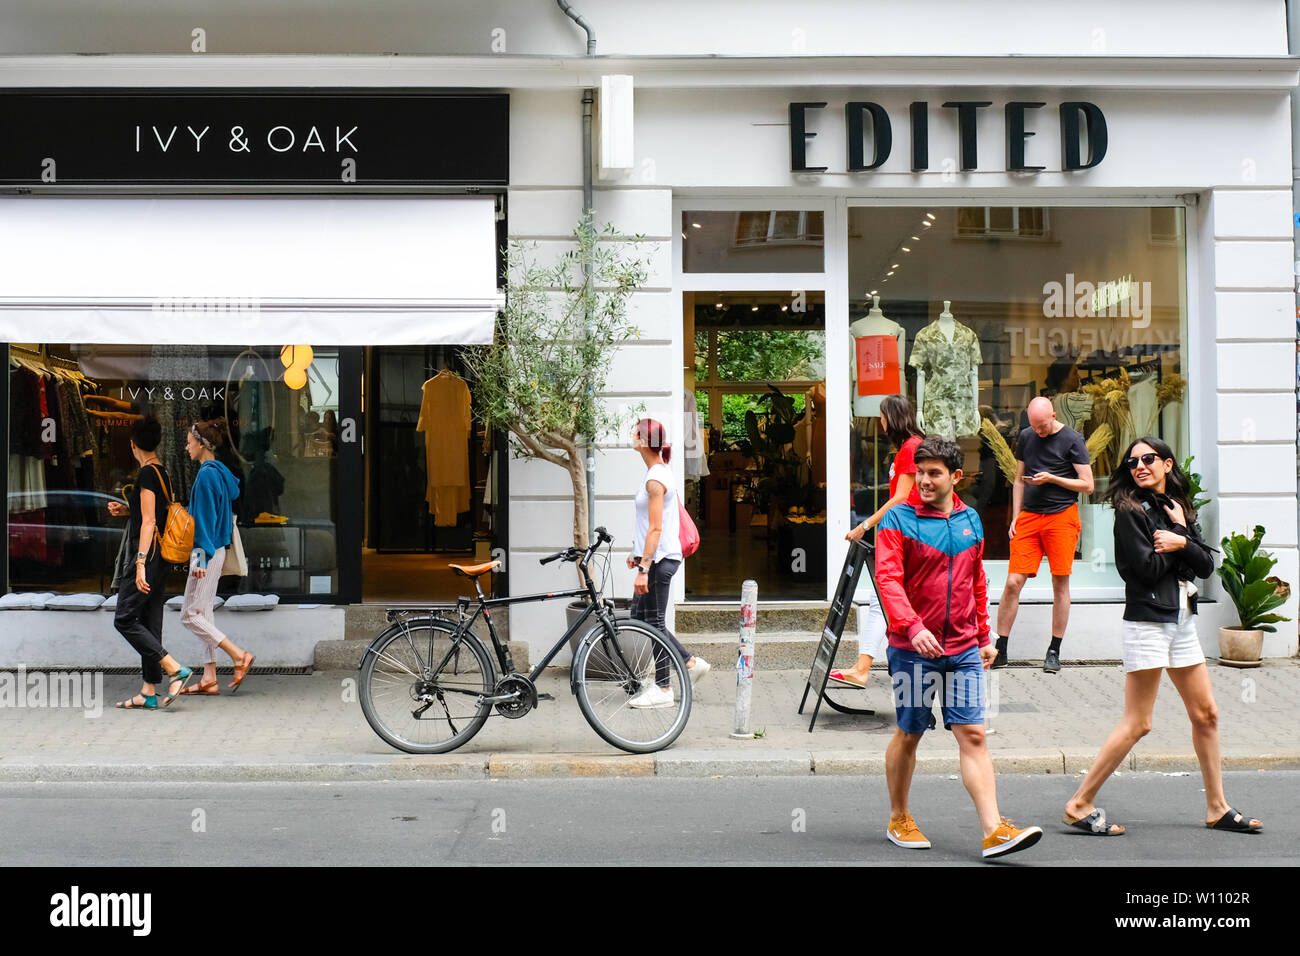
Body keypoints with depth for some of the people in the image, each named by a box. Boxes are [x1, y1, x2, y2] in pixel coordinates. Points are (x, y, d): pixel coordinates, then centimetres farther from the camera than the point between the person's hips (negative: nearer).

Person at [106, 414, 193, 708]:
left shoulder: (147, 474, -13)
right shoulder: (161, 472, 13)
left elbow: (149, 522, -19)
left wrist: (140, 563, -22)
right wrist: (128, 510, 23)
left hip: (148, 553, -9)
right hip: (160, 557, 9)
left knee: (125, 619, -6)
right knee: (150, 623, 9)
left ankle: (176, 670, -12)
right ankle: (149, 692, 10)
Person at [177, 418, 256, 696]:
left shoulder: (207, 475, -16)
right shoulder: (220, 472, 12)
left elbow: (206, 518, -19)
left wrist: (202, 557, -21)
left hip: (206, 552, -10)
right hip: (216, 550, 10)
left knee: (190, 615, -5)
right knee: (204, 614, 10)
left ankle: (239, 655, -6)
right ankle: (209, 679, 11)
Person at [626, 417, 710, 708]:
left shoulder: (655, 479, -18)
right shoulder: (659, 472, 12)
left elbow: (655, 529, -21)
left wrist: (644, 568, -23)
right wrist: (637, 553, 25)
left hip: (660, 559, -10)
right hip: (657, 557, 10)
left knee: (653, 621, -1)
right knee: (639, 616, 14)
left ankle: (662, 689, 8)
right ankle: (691, 662, 20)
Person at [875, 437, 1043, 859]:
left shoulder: (970, 520, 10)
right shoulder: (898, 519, -6)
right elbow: (888, 579, -17)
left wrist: (984, 637, 18)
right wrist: (913, 627, -30)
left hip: (963, 650, 4)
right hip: (913, 649, -4)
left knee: (973, 735, -2)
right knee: (909, 734, 8)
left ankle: (994, 831, -5)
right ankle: (899, 820, 25)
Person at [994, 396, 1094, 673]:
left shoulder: (1072, 440, -2)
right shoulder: (1025, 437, 11)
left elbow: (1087, 485, -2)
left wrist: (1051, 478, -12)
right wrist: (1015, 516, 10)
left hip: (1062, 516, -3)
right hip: (1029, 515, 3)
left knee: (1060, 582, 0)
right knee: (1013, 582, -4)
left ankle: (1054, 651, 11)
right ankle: (1000, 650, 5)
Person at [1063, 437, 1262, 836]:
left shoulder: (1179, 508, 14)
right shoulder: (1131, 511, -8)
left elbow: (1207, 566, 7)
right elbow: (1149, 570, -17)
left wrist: (1181, 542, -11)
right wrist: (1179, 532, -4)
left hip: (1182, 619, 8)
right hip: (1148, 620, -8)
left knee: (1205, 714, 12)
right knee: (1137, 723, -9)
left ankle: (1217, 807, 23)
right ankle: (1080, 804, -3)